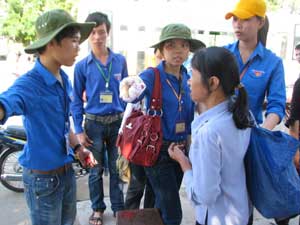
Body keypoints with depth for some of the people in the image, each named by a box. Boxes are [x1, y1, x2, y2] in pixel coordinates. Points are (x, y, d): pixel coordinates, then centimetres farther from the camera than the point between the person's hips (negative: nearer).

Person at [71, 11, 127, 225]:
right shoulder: (82, 66, -5)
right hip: (94, 123, -1)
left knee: (117, 169, 13)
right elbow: (77, 100, -1)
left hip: (118, 122, 1)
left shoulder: (120, 60, 0)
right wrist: (79, 130, -5)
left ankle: (119, 208, 29)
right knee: (96, 170, 12)